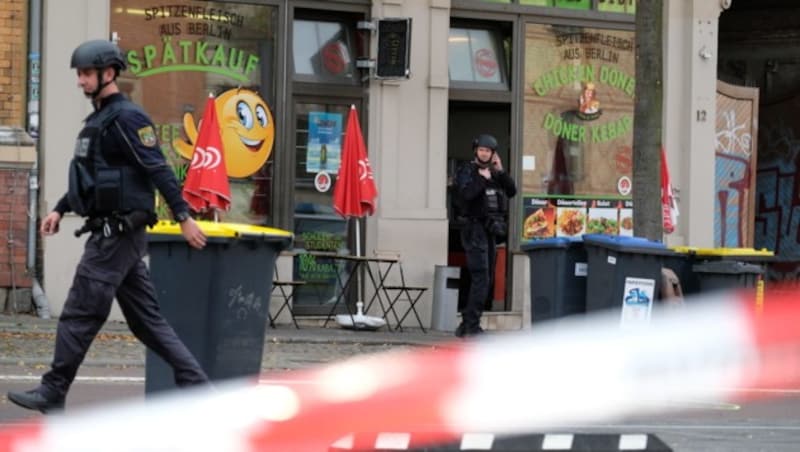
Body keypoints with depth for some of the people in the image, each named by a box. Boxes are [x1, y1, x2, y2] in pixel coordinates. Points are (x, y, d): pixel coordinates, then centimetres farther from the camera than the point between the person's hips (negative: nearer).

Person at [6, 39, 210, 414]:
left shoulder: (126, 118, -12)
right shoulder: (98, 119, 18)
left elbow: (158, 170, -18)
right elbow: (89, 175, 28)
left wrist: (184, 218, -23)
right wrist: (59, 209, 21)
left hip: (118, 233, -10)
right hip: (111, 232, 10)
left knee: (79, 314, -6)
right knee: (146, 319, 9)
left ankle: (53, 393, 0)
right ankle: (194, 384, 8)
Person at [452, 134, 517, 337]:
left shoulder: (495, 173, 15)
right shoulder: (467, 171, -5)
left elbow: (511, 191, 5)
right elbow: (466, 194, -21)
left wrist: (500, 172, -3)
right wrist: (482, 179, -16)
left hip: (491, 229, 8)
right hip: (475, 227, -8)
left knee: (487, 279, 10)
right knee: (480, 278, -16)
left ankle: (467, 324, 16)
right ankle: (471, 324, -17)